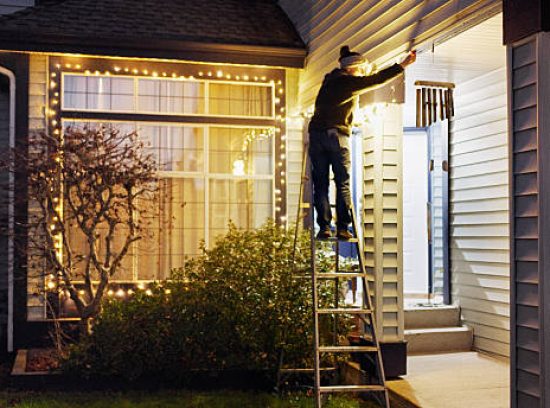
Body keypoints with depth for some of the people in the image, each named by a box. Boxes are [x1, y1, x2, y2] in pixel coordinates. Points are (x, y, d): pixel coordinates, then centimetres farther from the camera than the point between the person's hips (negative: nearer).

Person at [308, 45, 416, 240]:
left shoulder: (330, 81, 19)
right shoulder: (350, 82, 0)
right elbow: (378, 79, 0)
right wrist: (403, 64, 6)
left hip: (316, 133, 6)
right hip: (337, 135, -6)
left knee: (320, 184, 4)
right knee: (343, 184, 2)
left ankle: (324, 226, -1)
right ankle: (342, 227, -3)